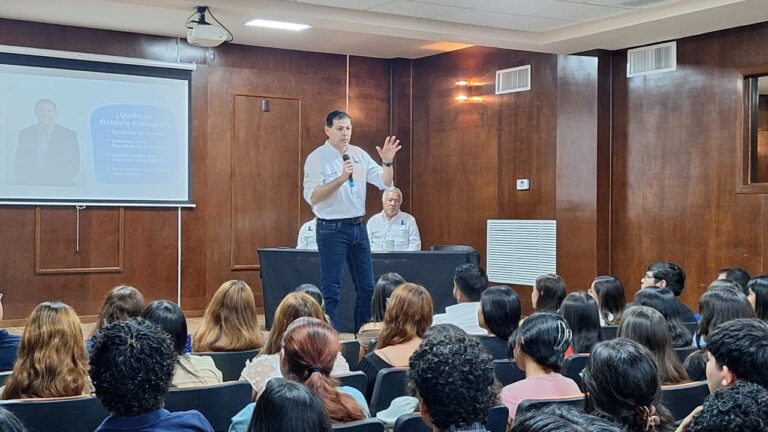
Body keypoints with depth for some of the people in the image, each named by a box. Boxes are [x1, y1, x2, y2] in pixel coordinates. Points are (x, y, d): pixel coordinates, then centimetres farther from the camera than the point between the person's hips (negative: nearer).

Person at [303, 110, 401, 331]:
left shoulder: (359, 155, 8)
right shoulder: (317, 158, -9)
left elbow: (385, 184, 7)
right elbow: (312, 197, -19)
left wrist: (388, 162, -10)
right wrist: (341, 179, -27)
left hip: (358, 227, 6)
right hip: (332, 229, -6)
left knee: (367, 287, 12)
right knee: (331, 290, -1)